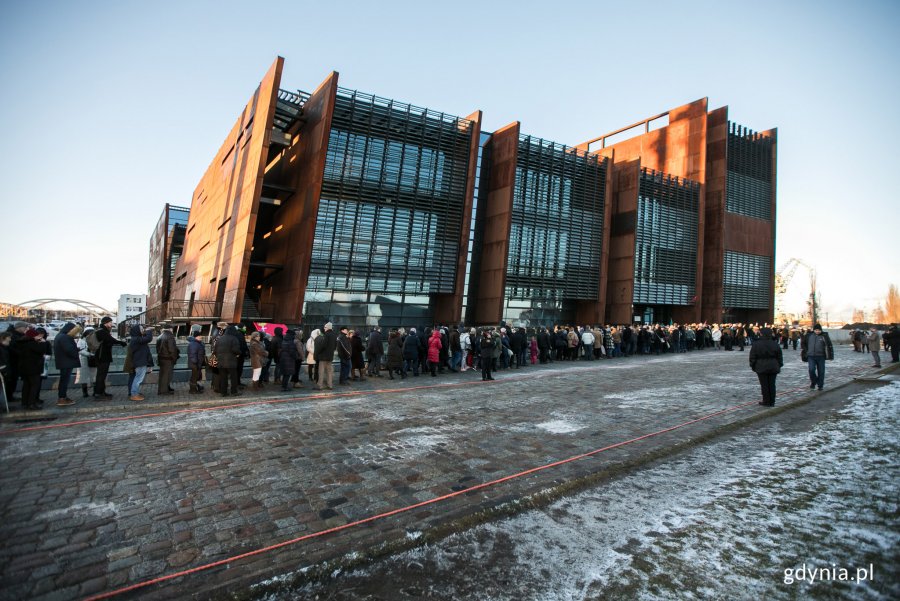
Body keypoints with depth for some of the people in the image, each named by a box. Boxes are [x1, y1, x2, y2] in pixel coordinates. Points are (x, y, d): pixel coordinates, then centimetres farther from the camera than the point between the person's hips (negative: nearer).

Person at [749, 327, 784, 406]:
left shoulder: (756, 344, -10)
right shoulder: (775, 344, 1)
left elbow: (752, 357, -7)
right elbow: (780, 357, 8)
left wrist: (752, 365, 3)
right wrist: (779, 365, 17)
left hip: (761, 368, -3)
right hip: (773, 368, 4)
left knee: (764, 385, 3)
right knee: (772, 385, 10)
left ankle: (766, 402, 8)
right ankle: (772, 402, 16)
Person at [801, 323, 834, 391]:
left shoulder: (824, 336, -2)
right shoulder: (809, 336, 3)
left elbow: (829, 346, -1)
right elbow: (803, 343, 17)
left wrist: (830, 356, -4)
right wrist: (806, 351, 11)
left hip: (821, 357, -1)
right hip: (811, 356, 1)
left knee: (821, 371, 5)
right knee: (811, 370, -11)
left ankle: (820, 385, 19)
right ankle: (813, 382, 12)